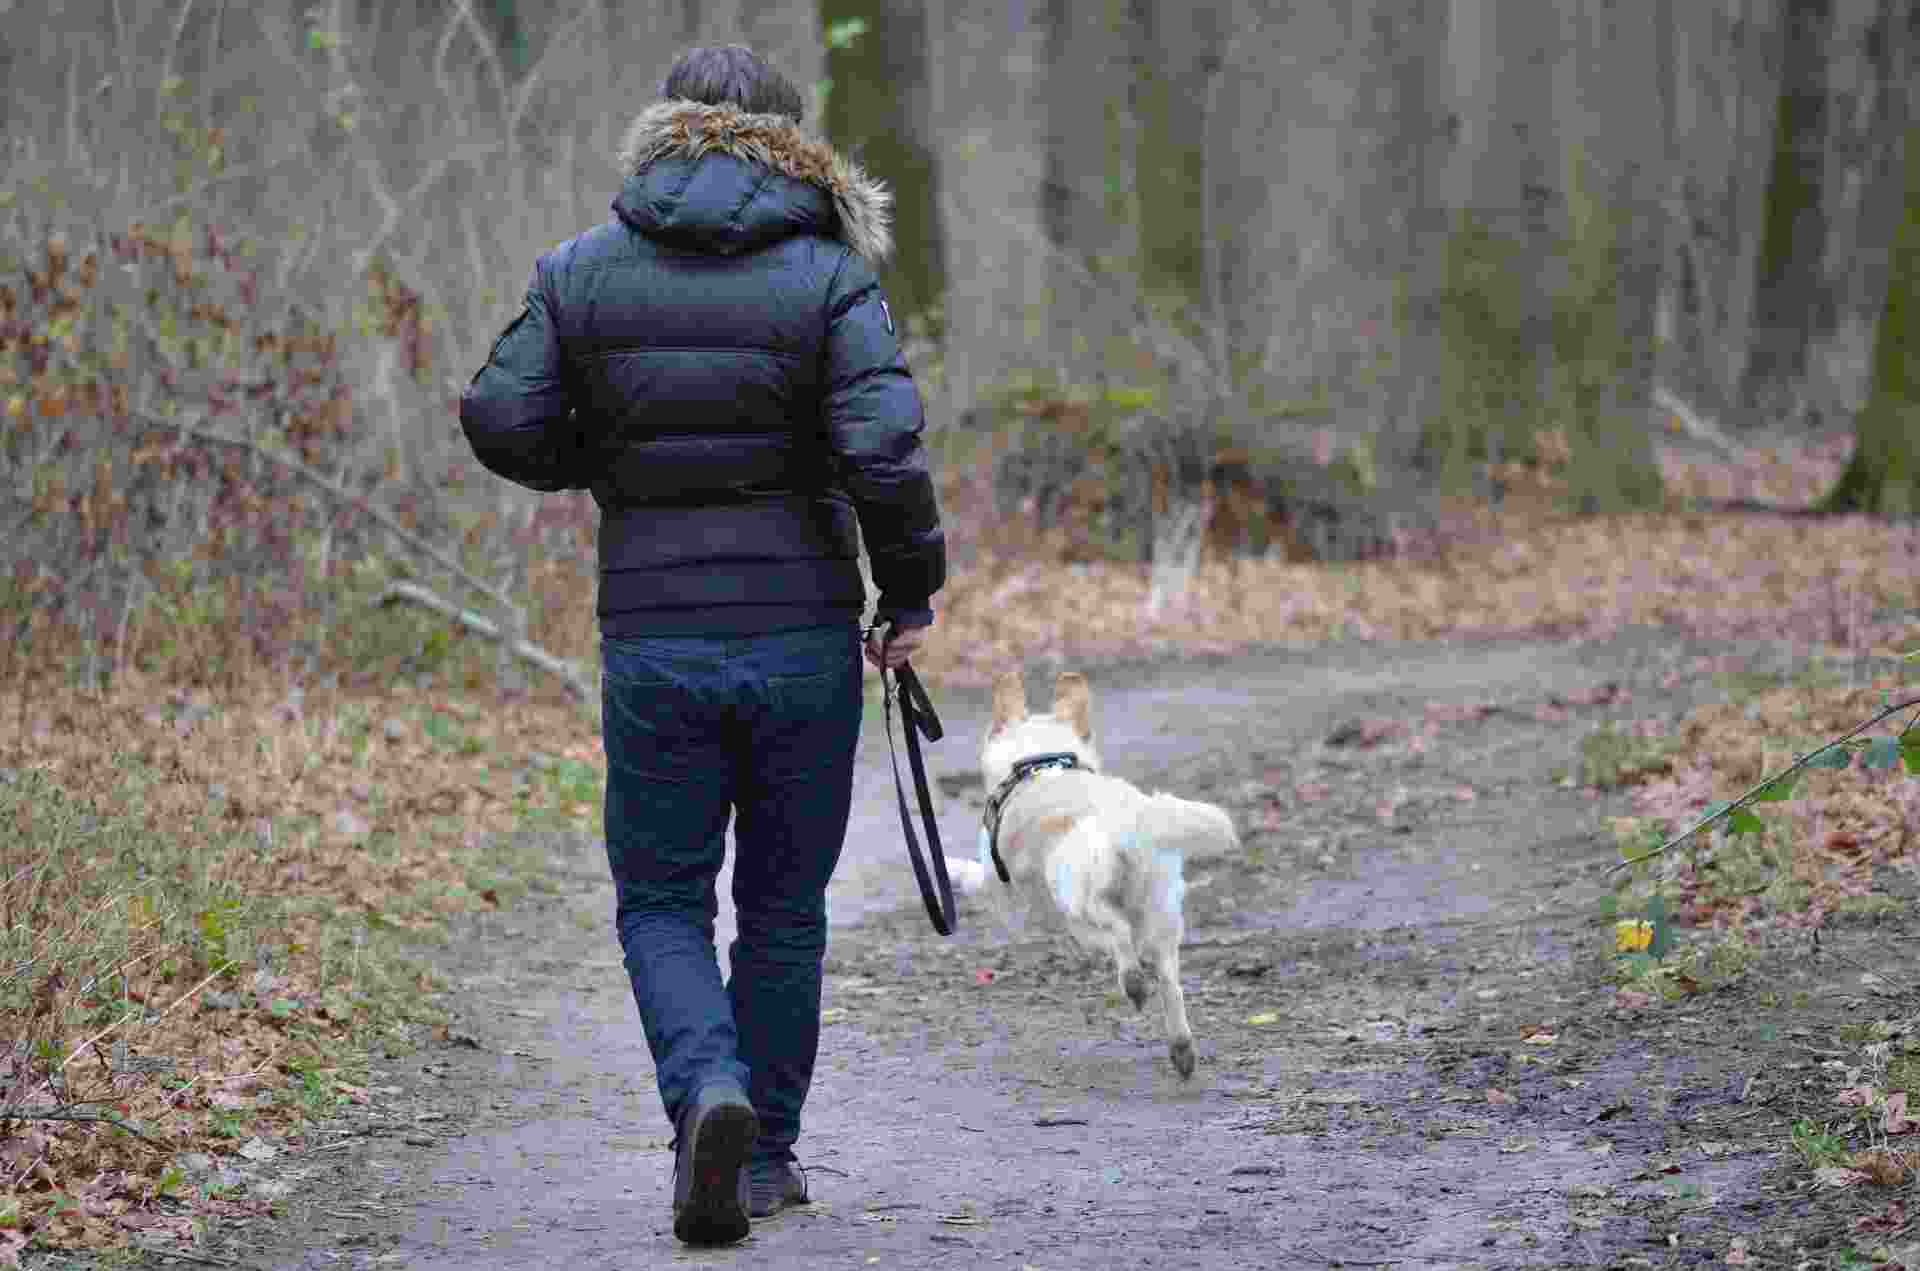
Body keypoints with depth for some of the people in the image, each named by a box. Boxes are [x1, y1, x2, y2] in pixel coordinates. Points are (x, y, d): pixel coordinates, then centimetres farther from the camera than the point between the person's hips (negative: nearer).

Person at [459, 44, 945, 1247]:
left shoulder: (583, 270, 1)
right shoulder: (829, 277, -5)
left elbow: (503, 422, -4)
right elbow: (884, 449, -15)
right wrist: (912, 595, -2)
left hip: (654, 642, 0)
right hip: (803, 638, 0)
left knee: (662, 902, 11)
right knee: (785, 907, 14)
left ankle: (709, 1090, -14)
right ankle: (766, 1153, 21)